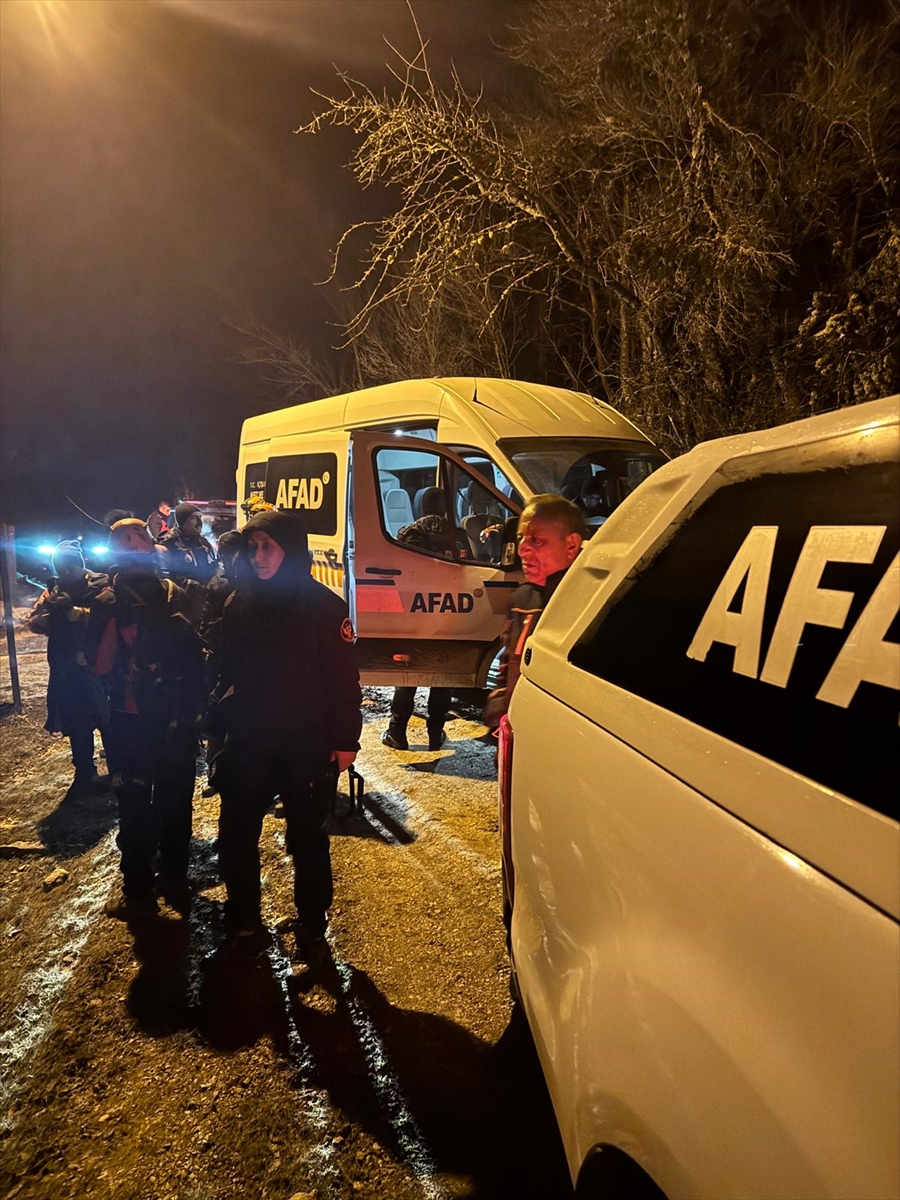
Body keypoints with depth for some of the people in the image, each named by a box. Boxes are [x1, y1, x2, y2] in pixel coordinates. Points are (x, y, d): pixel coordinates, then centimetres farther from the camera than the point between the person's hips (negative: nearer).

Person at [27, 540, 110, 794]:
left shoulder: (100, 585, -7)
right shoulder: (54, 588, 11)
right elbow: (34, 621, 0)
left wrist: (73, 612, -24)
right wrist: (55, 612, -17)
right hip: (66, 670, 5)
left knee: (107, 722, 5)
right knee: (76, 725, 14)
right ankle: (85, 774, 29)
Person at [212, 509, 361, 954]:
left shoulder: (325, 606, -9)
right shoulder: (239, 602, 2)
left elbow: (344, 679, -9)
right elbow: (226, 669, 8)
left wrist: (345, 740, -10)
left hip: (307, 746, -3)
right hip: (247, 743, 4)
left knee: (309, 840, 8)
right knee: (236, 834, 11)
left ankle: (312, 928, 26)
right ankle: (242, 918, 32)